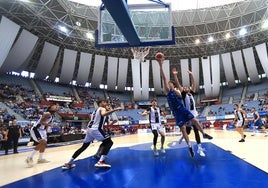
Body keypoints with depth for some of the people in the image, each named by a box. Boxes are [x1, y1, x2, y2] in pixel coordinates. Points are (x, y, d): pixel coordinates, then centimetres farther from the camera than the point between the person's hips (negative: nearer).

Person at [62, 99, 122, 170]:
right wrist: (115, 109, -27)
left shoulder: (95, 111, 27)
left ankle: (69, 163, 25)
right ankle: (101, 162, -15)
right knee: (109, 142, -3)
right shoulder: (102, 109, 0)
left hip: (89, 129, 9)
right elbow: (103, 114, -26)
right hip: (95, 129, -9)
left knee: (84, 147, 19)